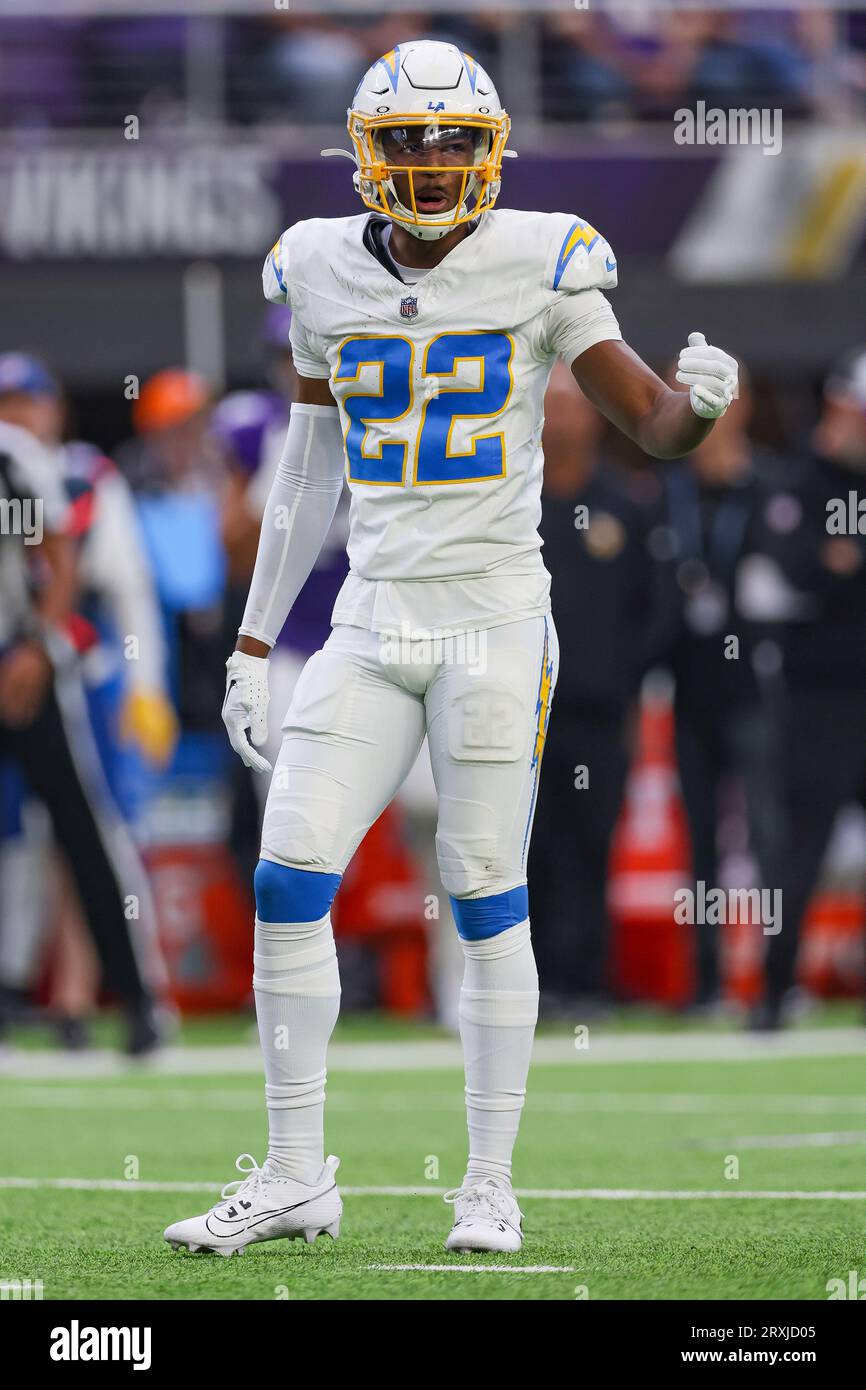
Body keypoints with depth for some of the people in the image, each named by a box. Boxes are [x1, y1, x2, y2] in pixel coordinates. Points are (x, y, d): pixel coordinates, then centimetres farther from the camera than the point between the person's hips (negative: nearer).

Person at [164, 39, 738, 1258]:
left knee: (489, 902, -1)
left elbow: (653, 424, -2)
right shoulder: (322, 273, 6)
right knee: (289, 884, -4)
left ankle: (491, 1188, 8)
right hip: (372, 624, 4)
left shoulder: (537, 265, -4)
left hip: (495, 619, -4)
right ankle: (295, 1177, 6)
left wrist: (701, 398, -27)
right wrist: (254, 643, 14)